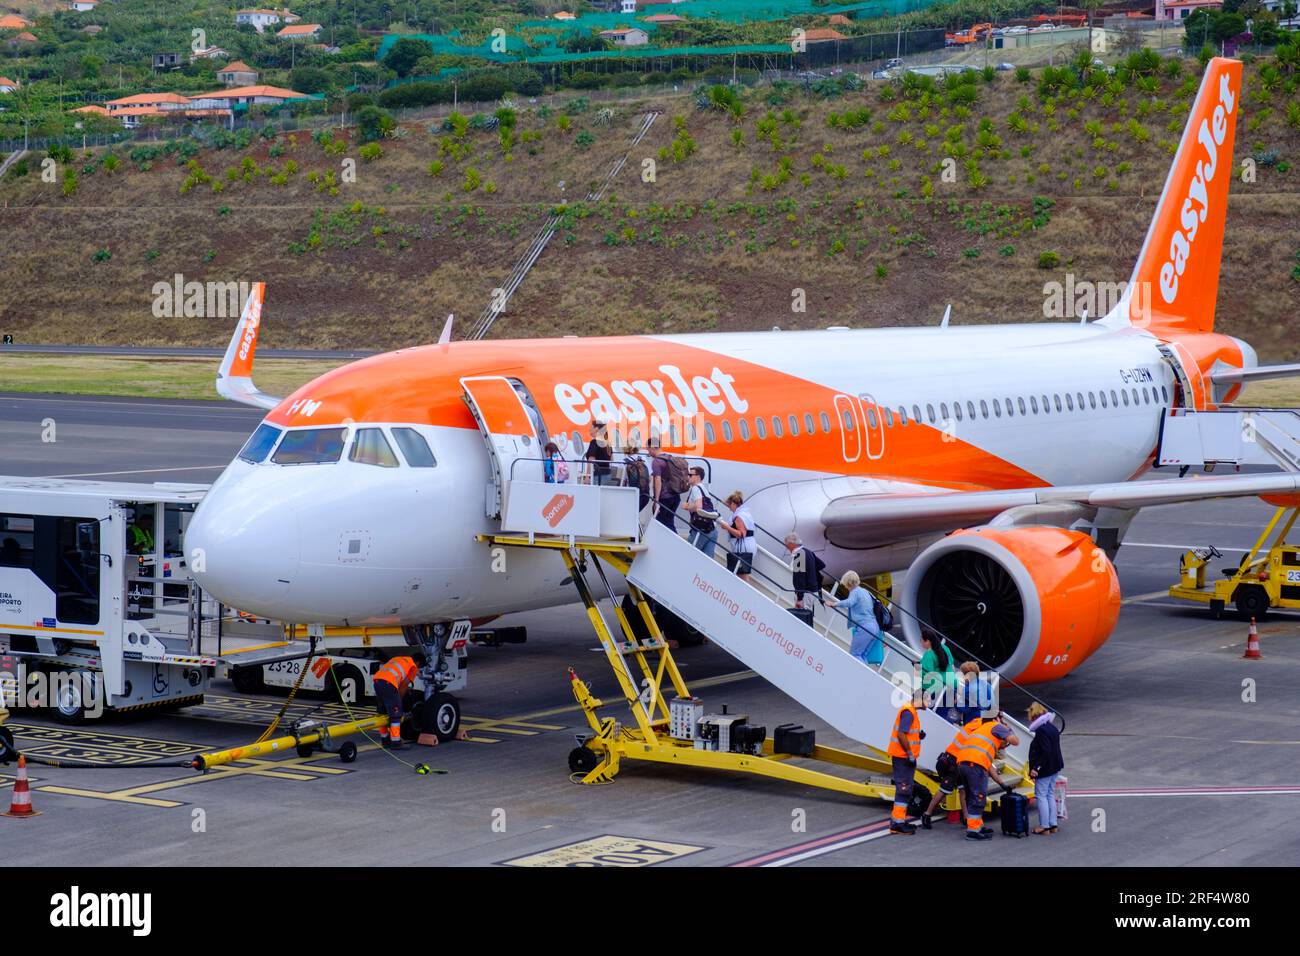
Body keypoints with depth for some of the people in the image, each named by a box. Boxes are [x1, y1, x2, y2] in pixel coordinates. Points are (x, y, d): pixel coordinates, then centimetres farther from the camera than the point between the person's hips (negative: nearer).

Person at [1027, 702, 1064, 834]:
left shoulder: (1041, 731, -21)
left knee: (1041, 795, -1)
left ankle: (1044, 826, 1)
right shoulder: (1053, 728, 10)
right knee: (1050, 795, 16)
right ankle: (1052, 824, 19)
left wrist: (1035, 768, -23)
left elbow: (1046, 752, -27)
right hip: (1055, 767, 10)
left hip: (1045, 769, -10)